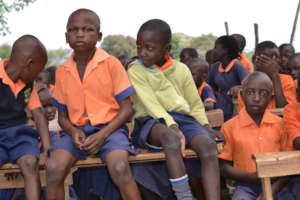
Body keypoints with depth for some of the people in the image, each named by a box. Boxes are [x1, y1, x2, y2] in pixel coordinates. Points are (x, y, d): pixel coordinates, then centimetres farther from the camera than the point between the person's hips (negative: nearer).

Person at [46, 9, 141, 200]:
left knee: (120, 168, -32)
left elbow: (126, 108, -4)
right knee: (54, 169, -24)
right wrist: (73, 132, -10)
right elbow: (62, 115, 13)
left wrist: (103, 134, -16)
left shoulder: (111, 63, -4)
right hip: (77, 130, 3)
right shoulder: (62, 71, 7)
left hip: (109, 127, -3)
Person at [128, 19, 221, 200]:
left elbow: (195, 104, 20)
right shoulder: (135, 71, 1)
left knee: (208, 145, -28)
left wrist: (205, 126, 1)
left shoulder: (181, 69, 13)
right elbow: (152, 104, -13)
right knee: (170, 136, -40)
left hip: (183, 118, 4)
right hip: (152, 122, -4)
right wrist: (172, 127, -28)